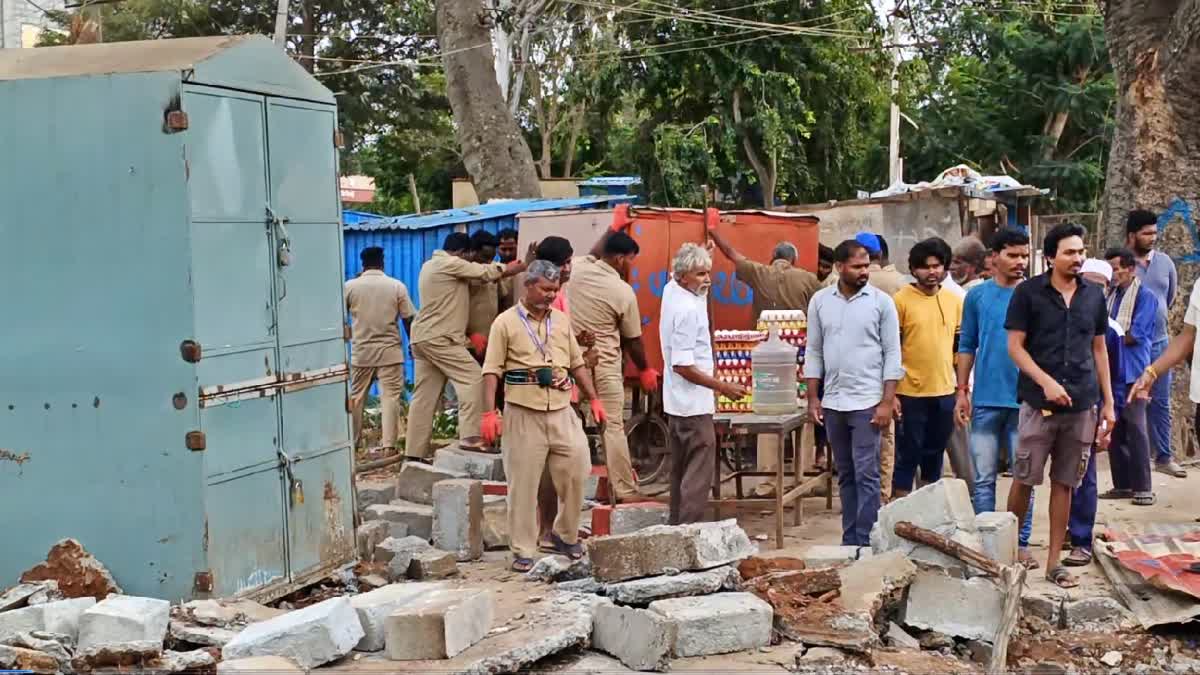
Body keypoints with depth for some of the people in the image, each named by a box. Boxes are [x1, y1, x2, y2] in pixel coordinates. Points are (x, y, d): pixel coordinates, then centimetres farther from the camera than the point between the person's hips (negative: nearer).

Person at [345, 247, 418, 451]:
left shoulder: (350, 286, -2)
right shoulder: (397, 286, -3)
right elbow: (409, 320, -1)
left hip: (361, 351, 1)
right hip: (390, 350, -1)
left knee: (356, 398, 11)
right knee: (390, 397, -1)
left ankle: (352, 443, 17)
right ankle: (389, 444, -6)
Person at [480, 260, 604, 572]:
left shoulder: (561, 320, 12)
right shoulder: (506, 322, -2)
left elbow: (577, 364, 19)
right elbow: (492, 371, -5)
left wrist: (594, 399, 15)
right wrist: (490, 412, -13)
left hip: (561, 411, 4)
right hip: (523, 413, -4)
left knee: (576, 472, 3)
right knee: (523, 484, -1)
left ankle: (566, 536, 24)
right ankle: (523, 551, 8)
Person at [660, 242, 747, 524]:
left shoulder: (671, 290, 3)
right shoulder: (687, 310, -23)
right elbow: (682, 365, -24)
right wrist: (723, 387, -20)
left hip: (677, 404, 10)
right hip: (694, 404, -10)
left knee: (681, 469, 17)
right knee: (699, 472, -7)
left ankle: (677, 526, 24)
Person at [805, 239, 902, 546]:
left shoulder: (881, 302, -3)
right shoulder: (820, 301, 6)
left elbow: (892, 354, -3)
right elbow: (814, 352, 10)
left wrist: (887, 402, -9)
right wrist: (813, 399, 5)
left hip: (867, 402, -4)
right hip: (832, 403, 4)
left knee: (866, 475, -6)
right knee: (846, 475, 11)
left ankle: (865, 542, -3)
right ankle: (850, 540, 18)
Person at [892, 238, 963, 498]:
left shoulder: (954, 301, 7)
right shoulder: (901, 300, -7)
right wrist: (891, 393, -9)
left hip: (945, 393, 5)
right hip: (911, 394, -4)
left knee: (934, 457, 14)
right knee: (907, 457, 1)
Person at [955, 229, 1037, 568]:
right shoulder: (977, 296, 4)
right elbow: (967, 346, 7)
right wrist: (962, 392, 2)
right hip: (986, 400, 1)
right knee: (983, 478, 5)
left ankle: (1021, 543, 15)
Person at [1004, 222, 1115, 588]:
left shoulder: (1094, 294, 9)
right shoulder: (1028, 293, -3)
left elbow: (1099, 349, 14)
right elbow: (1015, 346, -4)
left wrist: (1108, 402, 11)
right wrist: (1046, 382, -16)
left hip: (1082, 405, 3)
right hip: (1039, 404, -3)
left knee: (1065, 483, 8)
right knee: (1024, 480, 2)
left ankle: (1054, 561, 14)